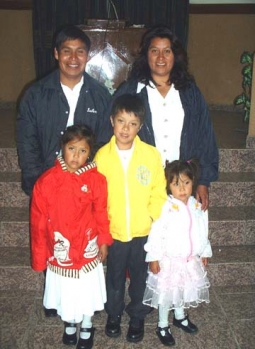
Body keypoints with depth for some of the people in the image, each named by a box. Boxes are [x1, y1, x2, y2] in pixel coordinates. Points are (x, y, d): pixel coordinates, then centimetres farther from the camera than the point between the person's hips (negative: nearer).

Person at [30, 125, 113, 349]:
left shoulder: (96, 180, -14)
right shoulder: (46, 181, -14)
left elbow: (101, 213, -3)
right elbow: (38, 220, -7)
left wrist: (104, 240, 3)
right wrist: (39, 254, -2)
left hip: (87, 249, 0)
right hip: (60, 251, 1)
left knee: (87, 289, 19)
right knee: (65, 290, 21)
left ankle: (86, 327, 46)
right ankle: (69, 324, 51)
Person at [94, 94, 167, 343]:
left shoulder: (151, 155, -13)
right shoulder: (102, 155, -11)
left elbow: (158, 192, -5)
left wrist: (154, 219, -10)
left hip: (143, 231, 0)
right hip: (113, 231, 1)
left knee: (139, 276, 18)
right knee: (115, 276, 20)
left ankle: (137, 316, 42)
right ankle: (114, 314, 45)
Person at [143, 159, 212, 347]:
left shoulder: (198, 206, -3)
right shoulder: (165, 208, -21)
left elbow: (203, 231, 7)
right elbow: (156, 233, -19)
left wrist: (204, 252, 12)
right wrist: (154, 258, -17)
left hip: (191, 259, 5)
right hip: (169, 260, -5)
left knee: (185, 290, 24)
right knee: (166, 293, 10)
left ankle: (180, 316, 48)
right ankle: (163, 325, 30)